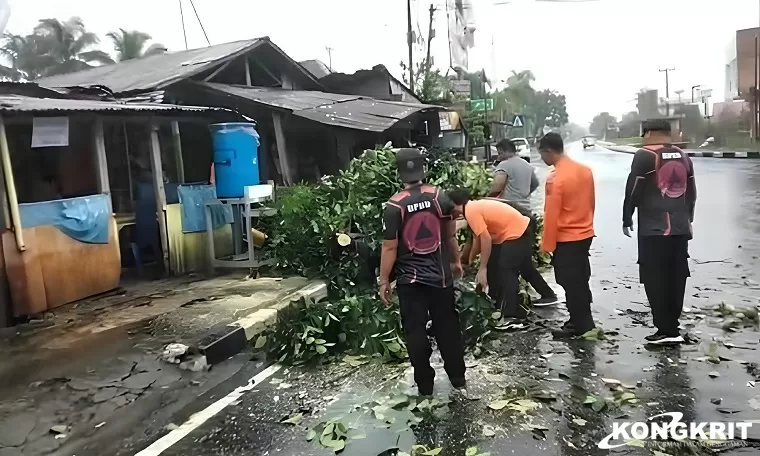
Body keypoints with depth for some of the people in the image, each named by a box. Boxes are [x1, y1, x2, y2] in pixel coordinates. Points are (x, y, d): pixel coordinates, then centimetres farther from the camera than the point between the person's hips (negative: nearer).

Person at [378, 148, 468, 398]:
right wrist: (456, 261, 21)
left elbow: (390, 247, -12)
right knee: (448, 328, 15)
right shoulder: (440, 197, -4)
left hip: (409, 279, -3)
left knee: (416, 332, 9)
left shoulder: (394, 206, -13)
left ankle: (425, 386, 20)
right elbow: (450, 235, 5)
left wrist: (384, 281, -3)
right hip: (440, 275, 3)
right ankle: (458, 380, 27)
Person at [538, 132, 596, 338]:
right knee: (581, 280, 17)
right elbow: (591, 202, 12)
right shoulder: (585, 170, 2)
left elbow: (552, 215, -19)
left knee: (571, 284, 3)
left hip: (566, 239, -8)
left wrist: (547, 245, -11)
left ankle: (581, 326, 12)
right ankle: (581, 320, 28)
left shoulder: (555, 178, -21)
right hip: (585, 234, 8)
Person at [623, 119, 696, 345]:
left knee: (655, 280, -2)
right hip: (680, 228, 7)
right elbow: (692, 192, 20)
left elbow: (633, 190, -10)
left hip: (654, 229, -7)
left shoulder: (645, 155, -7)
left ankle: (666, 330, -2)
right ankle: (671, 326, 19)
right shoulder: (683, 157, 14)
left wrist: (627, 219, 0)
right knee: (676, 278, 12)